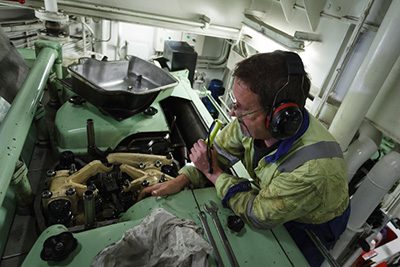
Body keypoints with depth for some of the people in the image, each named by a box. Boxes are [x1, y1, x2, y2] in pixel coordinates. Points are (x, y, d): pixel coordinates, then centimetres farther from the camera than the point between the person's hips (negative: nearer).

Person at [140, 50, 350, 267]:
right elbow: (220, 151, -9)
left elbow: (257, 215, -28)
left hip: (309, 226, -4)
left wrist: (213, 173, -22)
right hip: (271, 201, 4)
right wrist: (179, 181, -21)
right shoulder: (254, 121, -25)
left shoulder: (313, 168, -41)